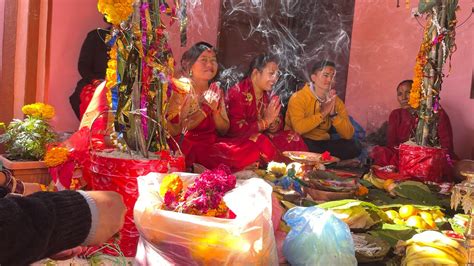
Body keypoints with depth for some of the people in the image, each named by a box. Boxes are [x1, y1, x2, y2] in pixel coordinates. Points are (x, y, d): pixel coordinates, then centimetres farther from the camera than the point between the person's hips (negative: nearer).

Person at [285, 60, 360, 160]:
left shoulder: (336, 101, 4)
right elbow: (298, 128, -26)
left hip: (323, 143, 4)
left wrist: (333, 114, -16)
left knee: (353, 147, -17)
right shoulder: (298, 98, -9)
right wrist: (323, 113, -20)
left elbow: (348, 134, -3)